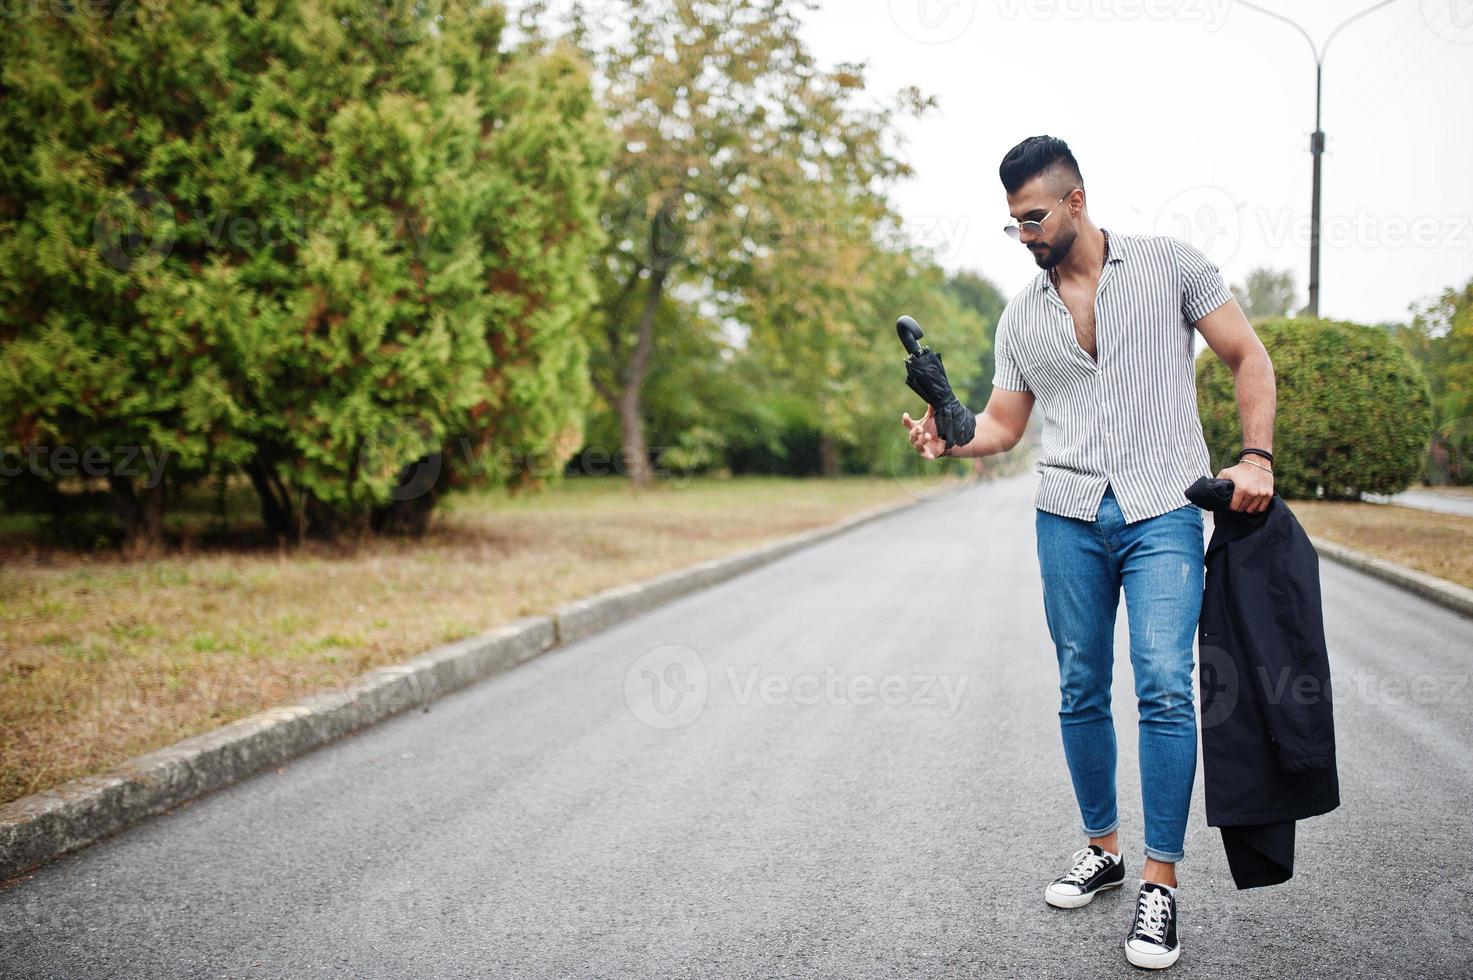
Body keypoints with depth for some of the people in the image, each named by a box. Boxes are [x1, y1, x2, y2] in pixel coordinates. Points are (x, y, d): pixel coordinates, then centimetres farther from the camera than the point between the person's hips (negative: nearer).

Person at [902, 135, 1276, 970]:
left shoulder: (1170, 265, 1)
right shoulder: (1022, 315, 12)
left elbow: (1249, 357, 4)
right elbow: (1004, 425, 13)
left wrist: (1257, 456, -9)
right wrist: (950, 439, -9)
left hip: (1164, 511, -4)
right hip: (1069, 516, 4)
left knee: (1165, 685, -13)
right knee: (1082, 692, 8)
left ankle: (1161, 884, -6)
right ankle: (1102, 849, 25)